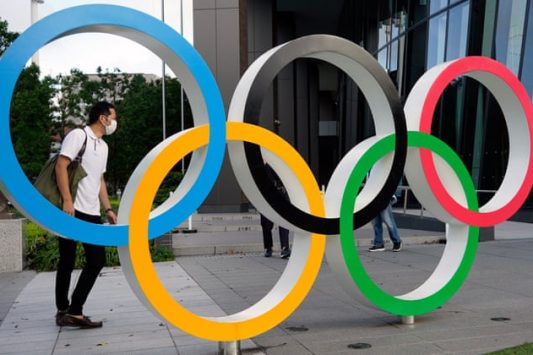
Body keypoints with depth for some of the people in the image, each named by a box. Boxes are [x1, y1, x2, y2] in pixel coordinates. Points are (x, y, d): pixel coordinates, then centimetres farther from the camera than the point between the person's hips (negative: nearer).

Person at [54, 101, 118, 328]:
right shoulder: (78, 135, -4)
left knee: (97, 261, 4)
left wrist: (108, 209, 17)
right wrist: (67, 201, -21)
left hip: (92, 213, 8)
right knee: (67, 262, 1)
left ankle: (74, 311, 13)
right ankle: (64, 310, 12)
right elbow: (60, 166, -13)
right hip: (72, 210, -8)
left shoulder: (103, 146, 20)